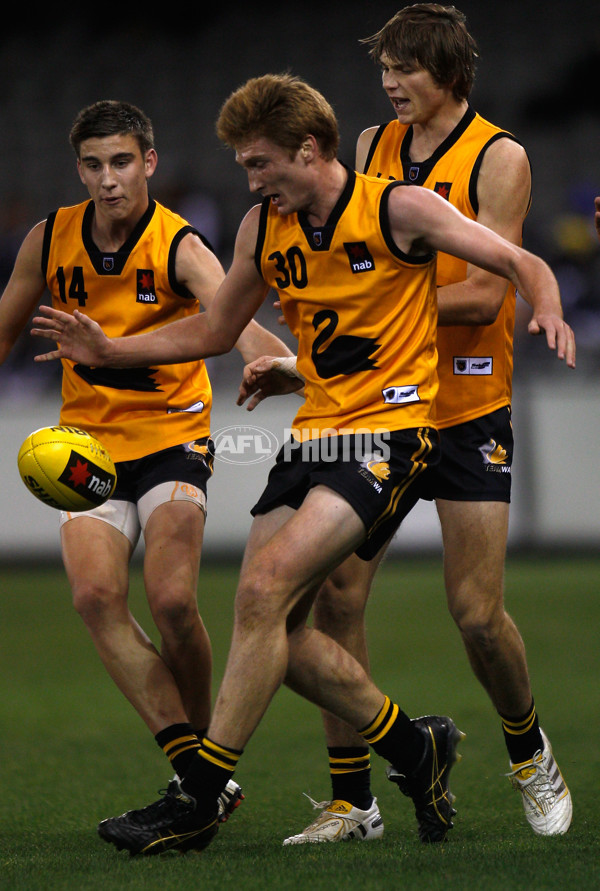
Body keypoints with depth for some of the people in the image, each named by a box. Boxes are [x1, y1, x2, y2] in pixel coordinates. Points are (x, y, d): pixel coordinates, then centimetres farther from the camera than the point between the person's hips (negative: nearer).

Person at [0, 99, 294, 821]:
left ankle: (204, 750, 4)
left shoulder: (180, 247, -12)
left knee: (170, 599, -21)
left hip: (172, 437, -3)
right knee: (95, 594, -20)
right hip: (86, 442, 3)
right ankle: (192, 762, -19)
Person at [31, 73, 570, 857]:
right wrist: (109, 350, 10)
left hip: (391, 428, -7)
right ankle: (415, 748, 18)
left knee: (266, 590, -21)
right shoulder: (263, 230, 9)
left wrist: (549, 317, -27)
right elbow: (213, 331, 21)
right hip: (313, 433, 7)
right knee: (274, 626, -4)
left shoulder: (399, 208, -8)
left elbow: (524, 266, -6)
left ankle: (198, 800, -16)